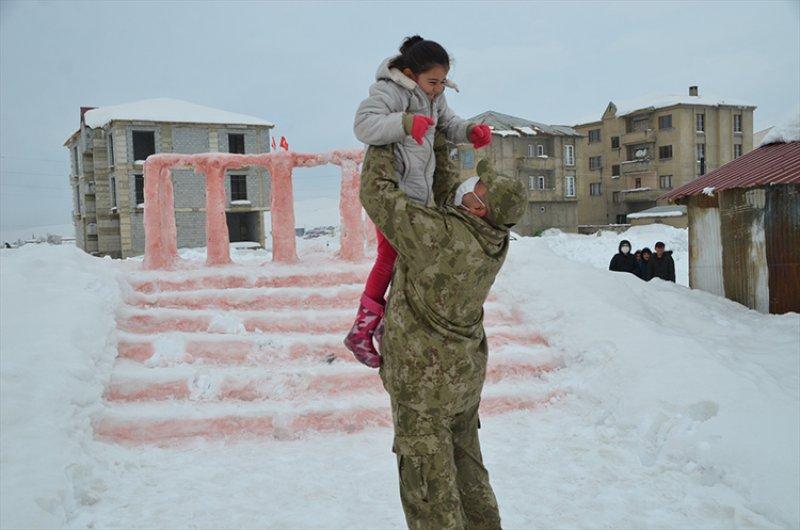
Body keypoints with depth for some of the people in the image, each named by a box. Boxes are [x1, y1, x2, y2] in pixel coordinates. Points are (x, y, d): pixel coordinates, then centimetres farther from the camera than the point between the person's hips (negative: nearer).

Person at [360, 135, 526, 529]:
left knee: (429, 482, 5)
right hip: (467, 371, 8)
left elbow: (378, 195, -19)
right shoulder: (496, 240, -7)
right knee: (466, 465, 23)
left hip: (423, 379, -8)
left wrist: (381, 146, -4)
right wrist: (439, 149, 14)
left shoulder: (440, 235, -30)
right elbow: (448, 196, 12)